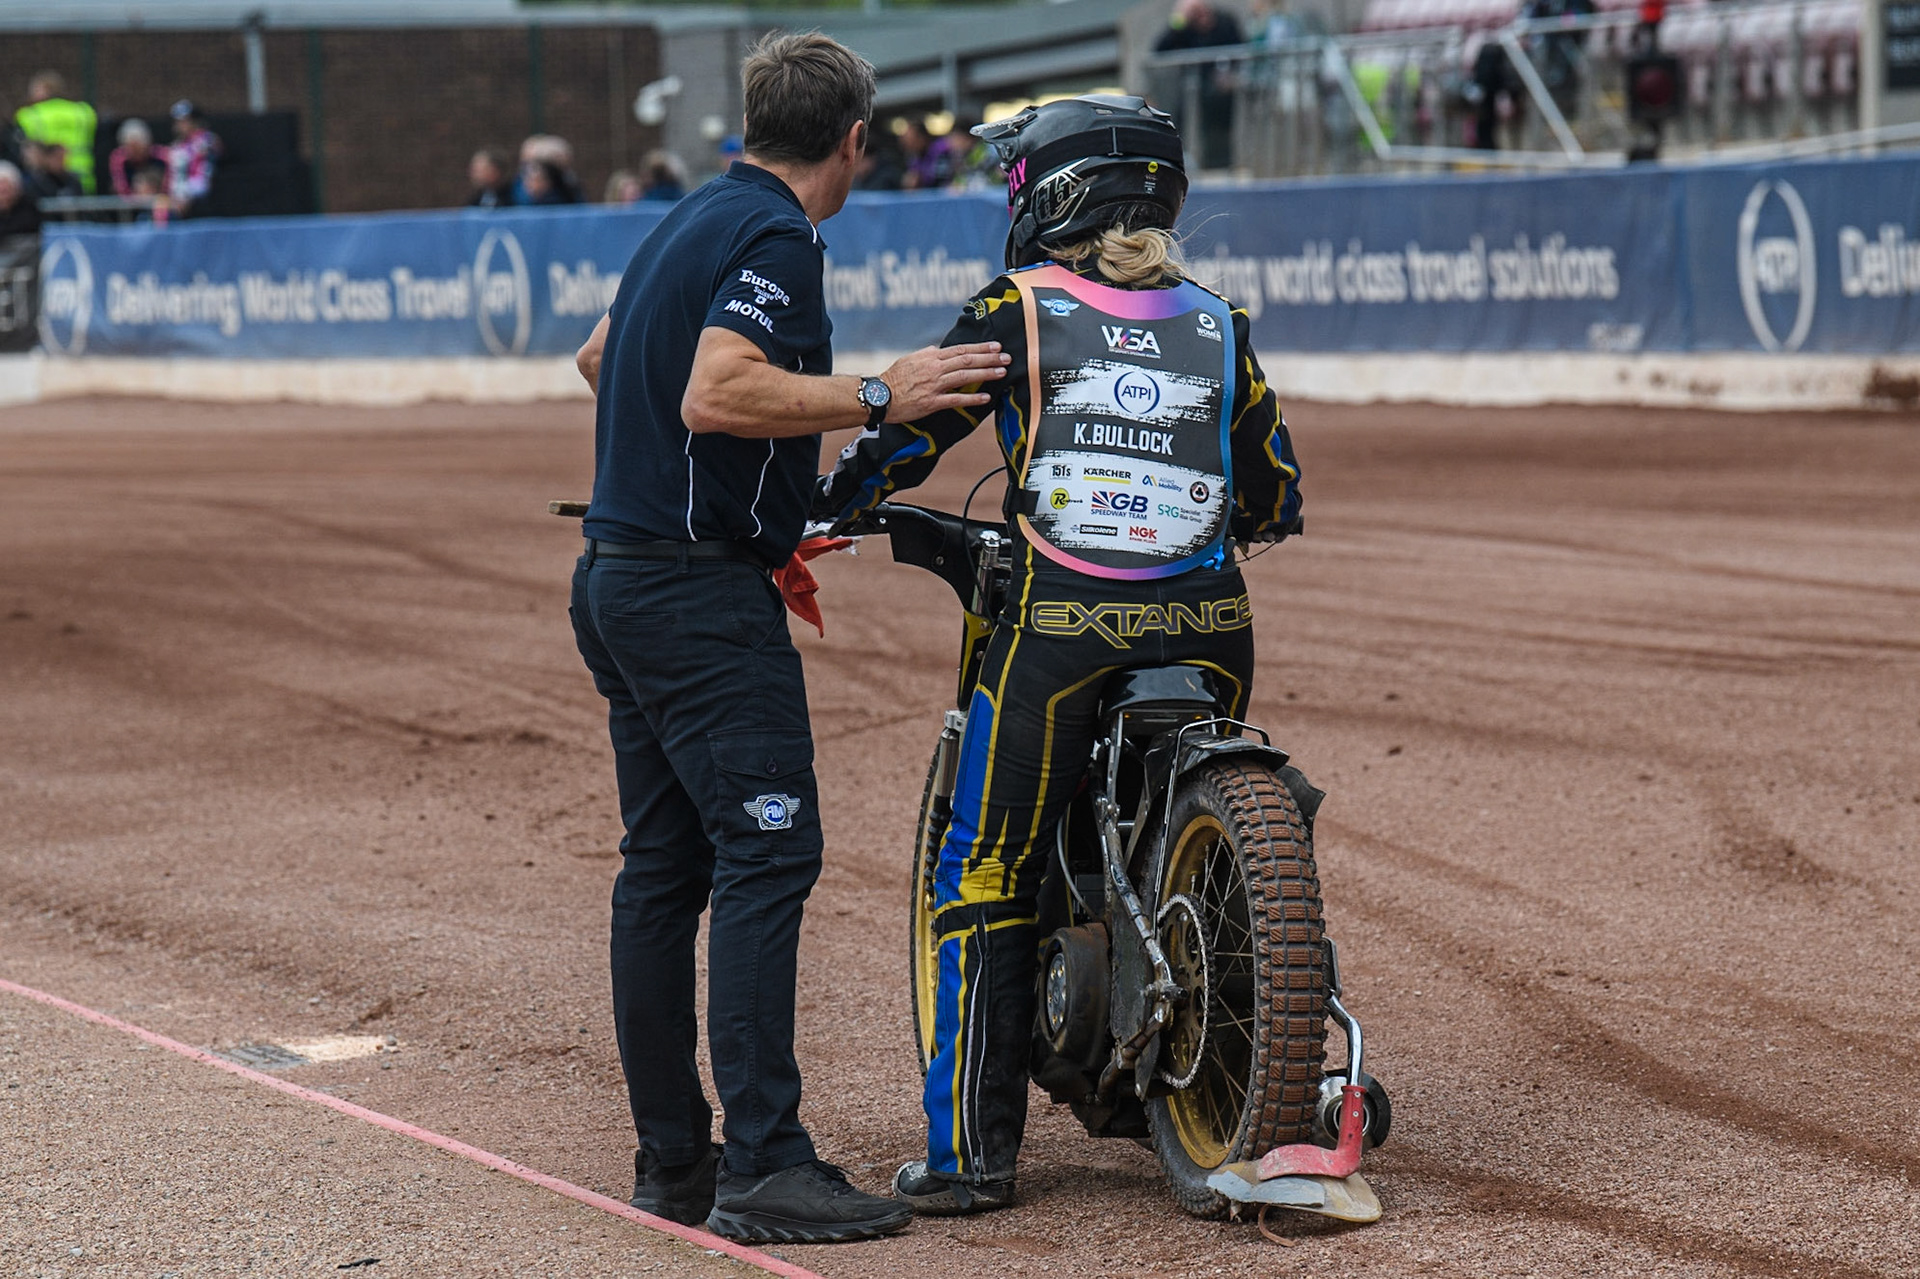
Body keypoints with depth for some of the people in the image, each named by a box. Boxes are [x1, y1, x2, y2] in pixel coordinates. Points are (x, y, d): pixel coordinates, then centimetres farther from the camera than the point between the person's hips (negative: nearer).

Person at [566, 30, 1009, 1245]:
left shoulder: (691, 220, 17)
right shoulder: (776, 238, -13)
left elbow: (601, 357, 31)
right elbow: (718, 394, -26)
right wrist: (878, 396, -22)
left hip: (622, 581, 10)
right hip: (705, 590, -10)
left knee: (663, 864, 11)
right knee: (769, 856, -12)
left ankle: (672, 1156, 14)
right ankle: (762, 1166, -17)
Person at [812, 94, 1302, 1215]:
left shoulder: (1019, 309, 2)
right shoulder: (1216, 323, 12)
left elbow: (913, 432, 3)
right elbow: (1277, 500, 16)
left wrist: (824, 506, 20)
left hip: (1060, 620, -4)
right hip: (1208, 624, 4)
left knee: (989, 876, 4)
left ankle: (973, 1147, 0)